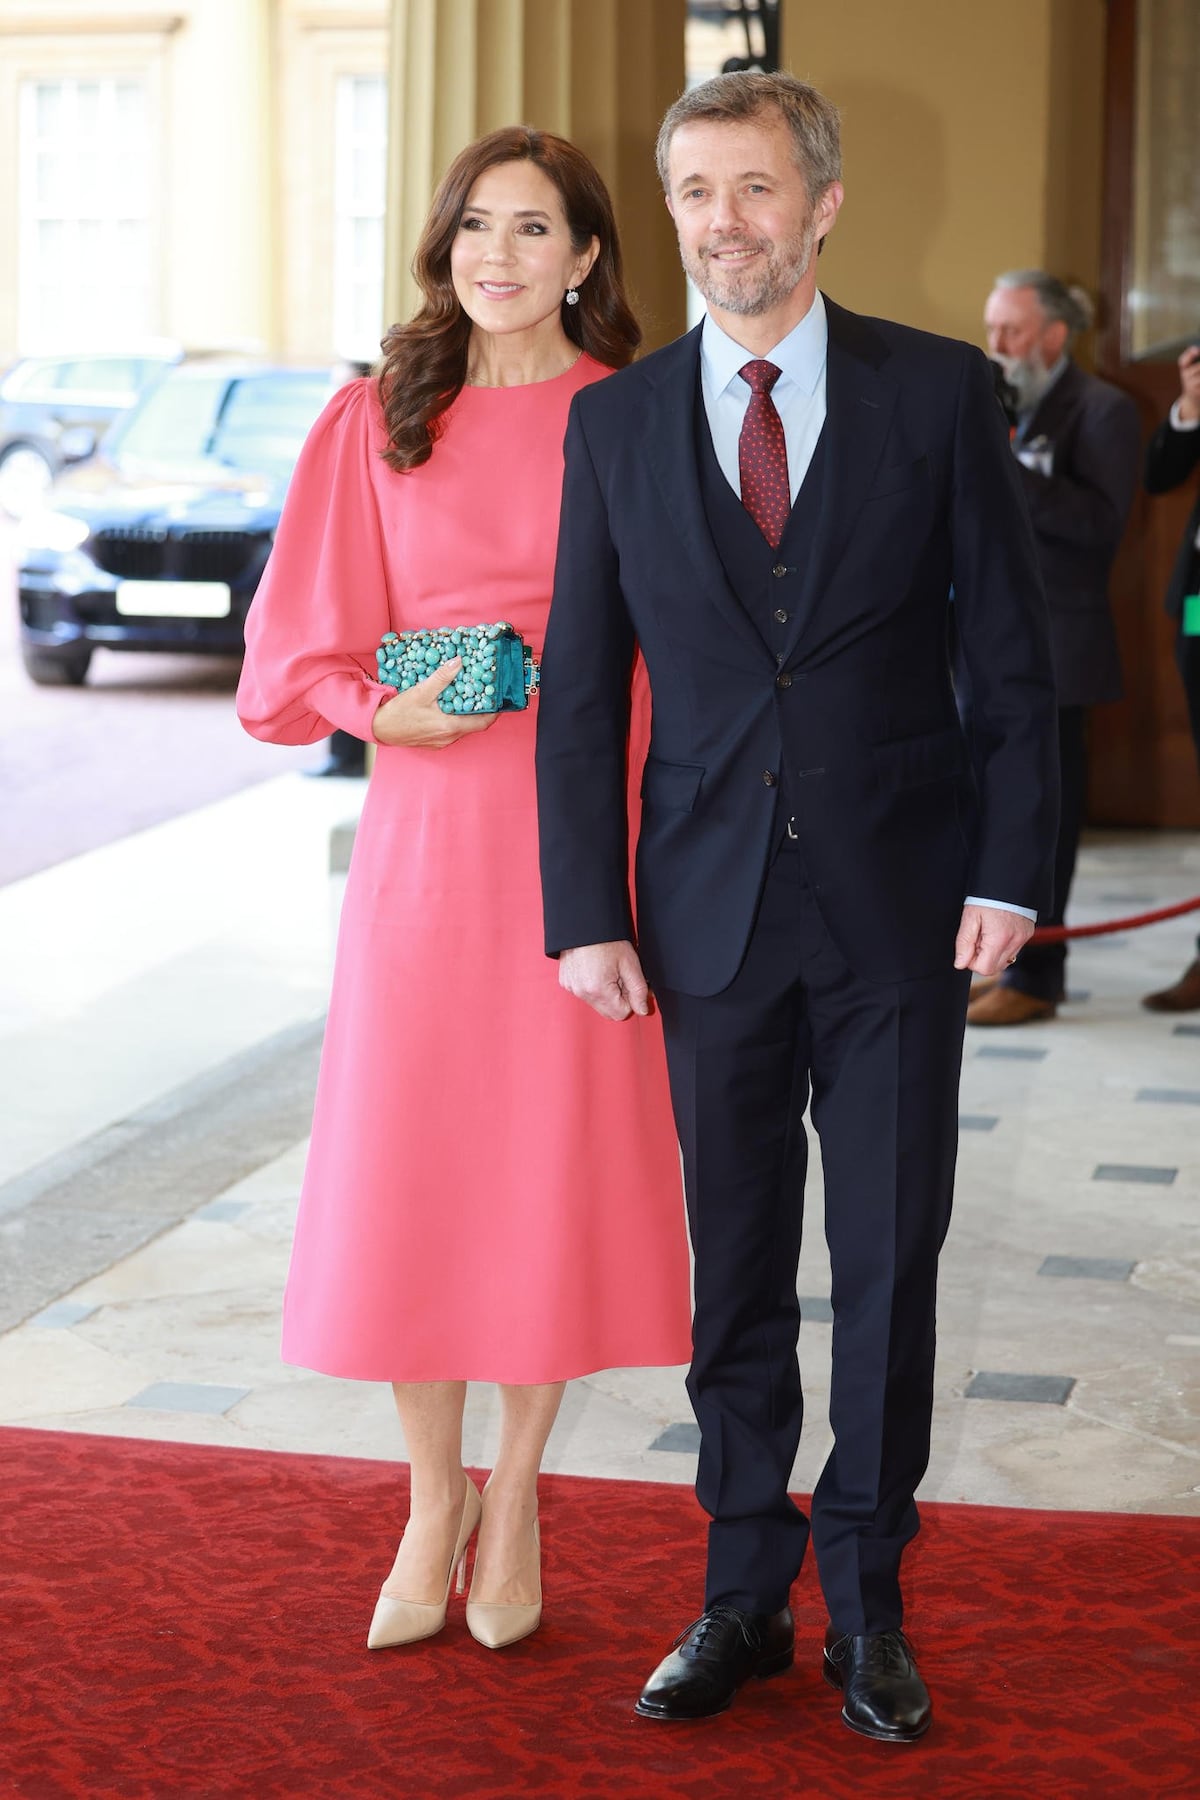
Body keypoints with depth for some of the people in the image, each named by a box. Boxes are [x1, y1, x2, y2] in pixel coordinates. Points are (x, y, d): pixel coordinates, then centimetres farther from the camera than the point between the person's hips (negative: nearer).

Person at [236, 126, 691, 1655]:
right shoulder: (377, 421, 6)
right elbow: (302, 646, 8)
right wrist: (389, 711, -12)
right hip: (426, 827, 1)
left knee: (557, 1161, 4)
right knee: (406, 1167, 2)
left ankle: (515, 1500, 21)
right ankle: (432, 1504, 21)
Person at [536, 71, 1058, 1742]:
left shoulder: (937, 391, -1)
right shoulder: (616, 421, 3)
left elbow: (1014, 649, 1)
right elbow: (582, 692, 5)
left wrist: (1009, 868, -6)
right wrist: (586, 912, -1)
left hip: (899, 907, -1)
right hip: (712, 908, 1)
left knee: (891, 1265, 6)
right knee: (736, 1273, 10)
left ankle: (866, 1604, 21)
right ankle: (744, 1593, 24)